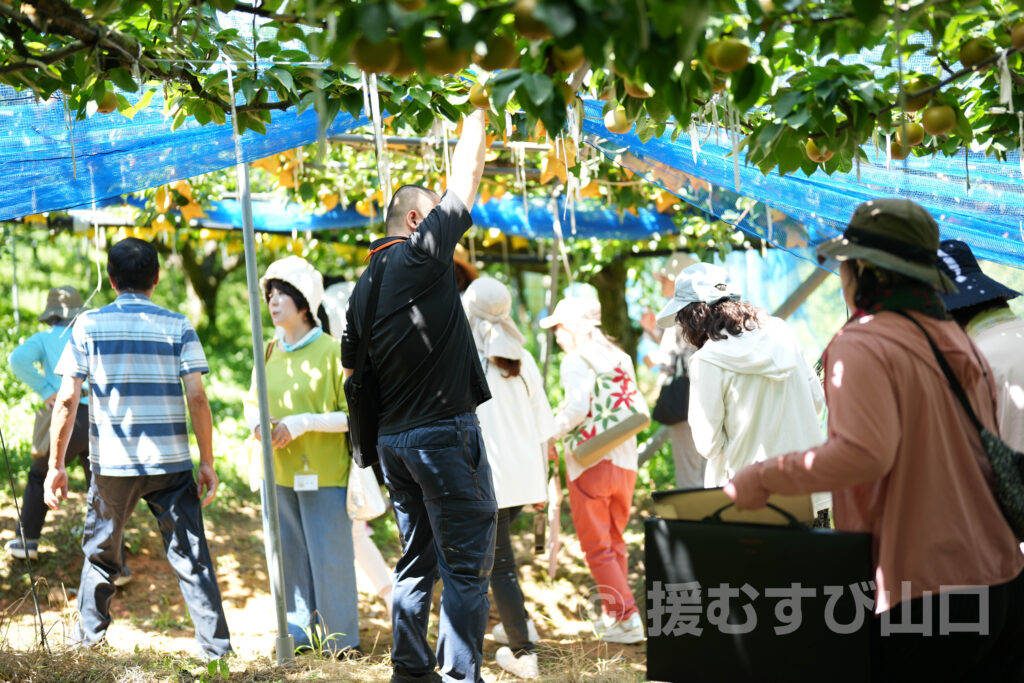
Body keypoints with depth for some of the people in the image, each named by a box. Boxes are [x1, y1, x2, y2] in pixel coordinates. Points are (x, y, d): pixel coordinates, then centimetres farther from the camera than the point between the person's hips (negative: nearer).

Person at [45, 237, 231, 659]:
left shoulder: (89, 325, 1)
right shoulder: (178, 327, 1)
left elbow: (67, 399, -3)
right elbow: (196, 398, -6)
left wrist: (56, 464, 2)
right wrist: (207, 462, 1)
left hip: (112, 464, 1)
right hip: (171, 463, 0)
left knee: (101, 551, 19)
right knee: (190, 556, 2)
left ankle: (88, 635, 31)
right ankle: (215, 646, -3)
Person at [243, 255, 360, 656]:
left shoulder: (330, 351, -10)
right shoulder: (270, 352, 9)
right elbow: (252, 402, 19)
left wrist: (304, 422, -21)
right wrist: (257, 423, -4)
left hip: (324, 473, -6)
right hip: (280, 473, 6)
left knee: (330, 557, -3)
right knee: (290, 555, 10)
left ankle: (340, 639, 9)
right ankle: (300, 634, 22)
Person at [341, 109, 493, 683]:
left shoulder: (364, 287, 13)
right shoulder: (421, 254, -9)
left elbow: (351, 371, 17)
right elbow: (466, 178, -4)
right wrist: (476, 112, 7)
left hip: (393, 438, 8)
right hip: (445, 432, -8)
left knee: (418, 560, 15)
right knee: (467, 565, -5)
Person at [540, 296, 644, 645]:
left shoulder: (576, 360, -9)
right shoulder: (621, 359, 11)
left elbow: (577, 408, -22)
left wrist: (550, 434, -10)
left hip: (590, 463, -7)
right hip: (625, 461, 7)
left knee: (597, 546, 1)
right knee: (615, 541, 18)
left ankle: (626, 616, -6)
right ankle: (613, 614, 23)